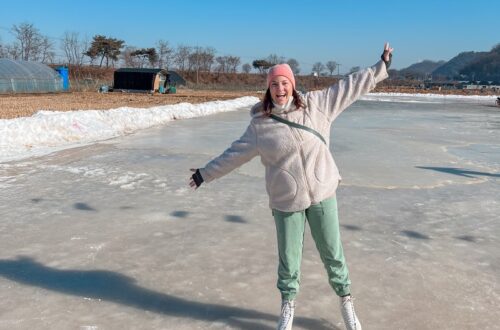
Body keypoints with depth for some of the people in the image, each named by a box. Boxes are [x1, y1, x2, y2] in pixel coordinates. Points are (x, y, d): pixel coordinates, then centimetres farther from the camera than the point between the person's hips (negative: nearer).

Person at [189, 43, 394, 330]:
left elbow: (348, 88, 2)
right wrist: (206, 173, 8)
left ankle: (346, 302, 33)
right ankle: (288, 307, 35)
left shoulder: (316, 104, -3)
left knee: (333, 253, 12)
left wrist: (381, 68, 4)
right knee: (288, 258, 11)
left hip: (322, 194, 1)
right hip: (286, 201, -1)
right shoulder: (260, 124, -5)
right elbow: (236, 153, 4)